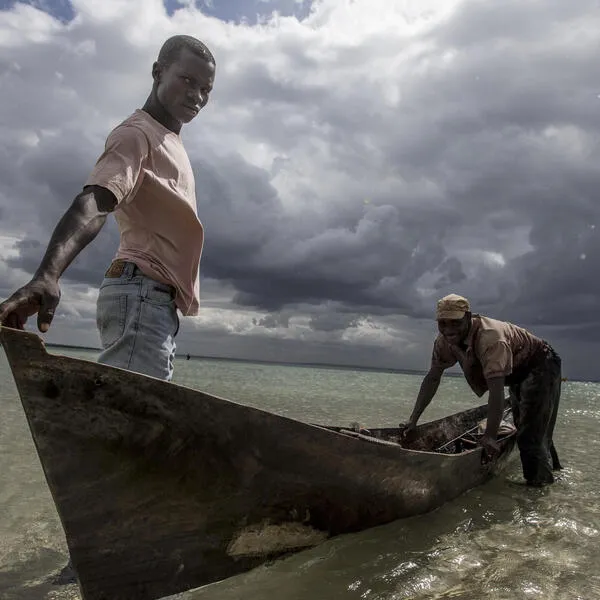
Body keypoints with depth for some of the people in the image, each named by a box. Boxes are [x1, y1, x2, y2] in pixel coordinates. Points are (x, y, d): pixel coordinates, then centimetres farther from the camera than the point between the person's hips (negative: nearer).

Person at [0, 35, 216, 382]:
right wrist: (49, 273, -41)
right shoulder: (137, 134, -8)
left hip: (156, 301, 9)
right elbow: (93, 202, -26)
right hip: (142, 295, -9)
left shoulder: (171, 141, 23)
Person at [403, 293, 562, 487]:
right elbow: (432, 378, -14)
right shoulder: (444, 341, -19)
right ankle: (551, 468, 47)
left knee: (531, 434, -13)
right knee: (522, 426, 23)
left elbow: (496, 389, -45)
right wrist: (413, 420, -18)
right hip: (518, 372, 8)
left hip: (541, 367, -8)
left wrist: (490, 436, -47)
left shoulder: (490, 338, -42)